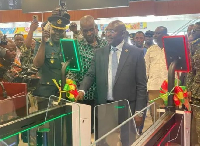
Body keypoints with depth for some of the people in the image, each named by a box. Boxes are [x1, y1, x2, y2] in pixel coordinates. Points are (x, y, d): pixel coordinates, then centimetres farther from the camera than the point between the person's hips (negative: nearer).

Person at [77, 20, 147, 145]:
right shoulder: (99, 53, 7)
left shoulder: (136, 53, -4)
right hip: (103, 106, 3)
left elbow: (141, 85, -4)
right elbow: (90, 75, 6)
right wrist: (82, 90, -14)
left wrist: (139, 111, -7)